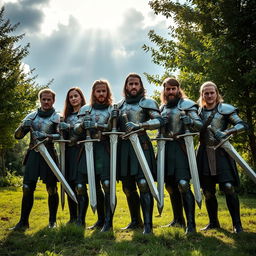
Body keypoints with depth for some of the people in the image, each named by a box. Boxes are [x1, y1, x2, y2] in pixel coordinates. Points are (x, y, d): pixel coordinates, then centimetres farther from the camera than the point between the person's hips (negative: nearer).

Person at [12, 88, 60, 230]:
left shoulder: (57, 117, 2)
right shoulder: (32, 116, 11)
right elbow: (18, 136, 10)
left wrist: (46, 136, -23)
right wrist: (23, 126, -11)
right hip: (33, 154, 3)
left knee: (52, 189, 2)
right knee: (27, 189, -2)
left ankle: (52, 220, 16)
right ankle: (23, 221, 8)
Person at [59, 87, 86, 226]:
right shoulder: (67, 115, 21)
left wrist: (71, 128, -17)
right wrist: (63, 129, -1)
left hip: (81, 150, -5)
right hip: (68, 151, 6)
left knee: (80, 186, -13)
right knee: (70, 186, 5)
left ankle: (81, 220, -10)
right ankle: (72, 218, 14)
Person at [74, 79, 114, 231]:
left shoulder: (113, 109, 6)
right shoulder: (86, 109, 15)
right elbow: (77, 129, 9)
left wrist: (96, 125, -20)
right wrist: (82, 125, -14)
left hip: (106, 149, -4)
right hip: (89, 149, 4)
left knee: (107, 184, -12)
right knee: (95, 186, 9)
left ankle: (108, 221, -5)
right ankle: (101, 219, 21)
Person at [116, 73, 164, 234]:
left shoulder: (147, 103, 3)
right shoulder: (120, 105, 19)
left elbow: (159, 120, -12)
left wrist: (138, 125, -24)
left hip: (141, 145, -5)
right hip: (124, 147, 6)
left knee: (143, 184, -13)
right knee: (128, 187, 11)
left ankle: (148, 224, -8)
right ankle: (135, 221, 26)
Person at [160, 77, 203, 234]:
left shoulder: (186, 104, -1)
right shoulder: (162, 108, 17)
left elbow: (199, 125, -9)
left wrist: (187, 120, -27)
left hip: (180, 147, -7)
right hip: (166, 148, 7)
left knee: (183, 185, -14)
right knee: (171, 186, 13)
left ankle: (191, 224, -9)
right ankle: (178, 219, 28)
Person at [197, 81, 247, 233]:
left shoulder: (224, 109, 1)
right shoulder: (198, 111, 11)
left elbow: (242, 125, -7)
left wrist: (226, 132, -22)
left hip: (221, 152, -3)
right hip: (205, 154, 4)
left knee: (229, 187, -13)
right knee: (208, 191, 7)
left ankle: (237, 224, -1)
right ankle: (213, 222, 23)